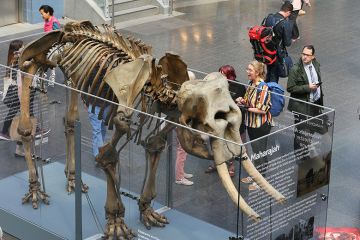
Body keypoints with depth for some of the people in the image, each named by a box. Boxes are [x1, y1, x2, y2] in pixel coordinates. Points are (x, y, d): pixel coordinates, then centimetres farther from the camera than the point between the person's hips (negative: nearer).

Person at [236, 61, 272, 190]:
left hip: (261, 125, -8)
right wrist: (242, 101, -1)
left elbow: (263, 109, -25)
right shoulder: (251, 84, 5)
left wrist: (247, 107, -20)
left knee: (260, 151, 3)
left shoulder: (263, 88, -21)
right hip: (251, 123, 8)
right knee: (255, 151, 20)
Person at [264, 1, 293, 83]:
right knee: (274, 76, 10)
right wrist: (291, 41, 2)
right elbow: (287, 43, -19)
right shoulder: (286, 24, -23)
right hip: (278, 54, -6)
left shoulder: (269, 18, -5)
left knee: (268, 74, 25)